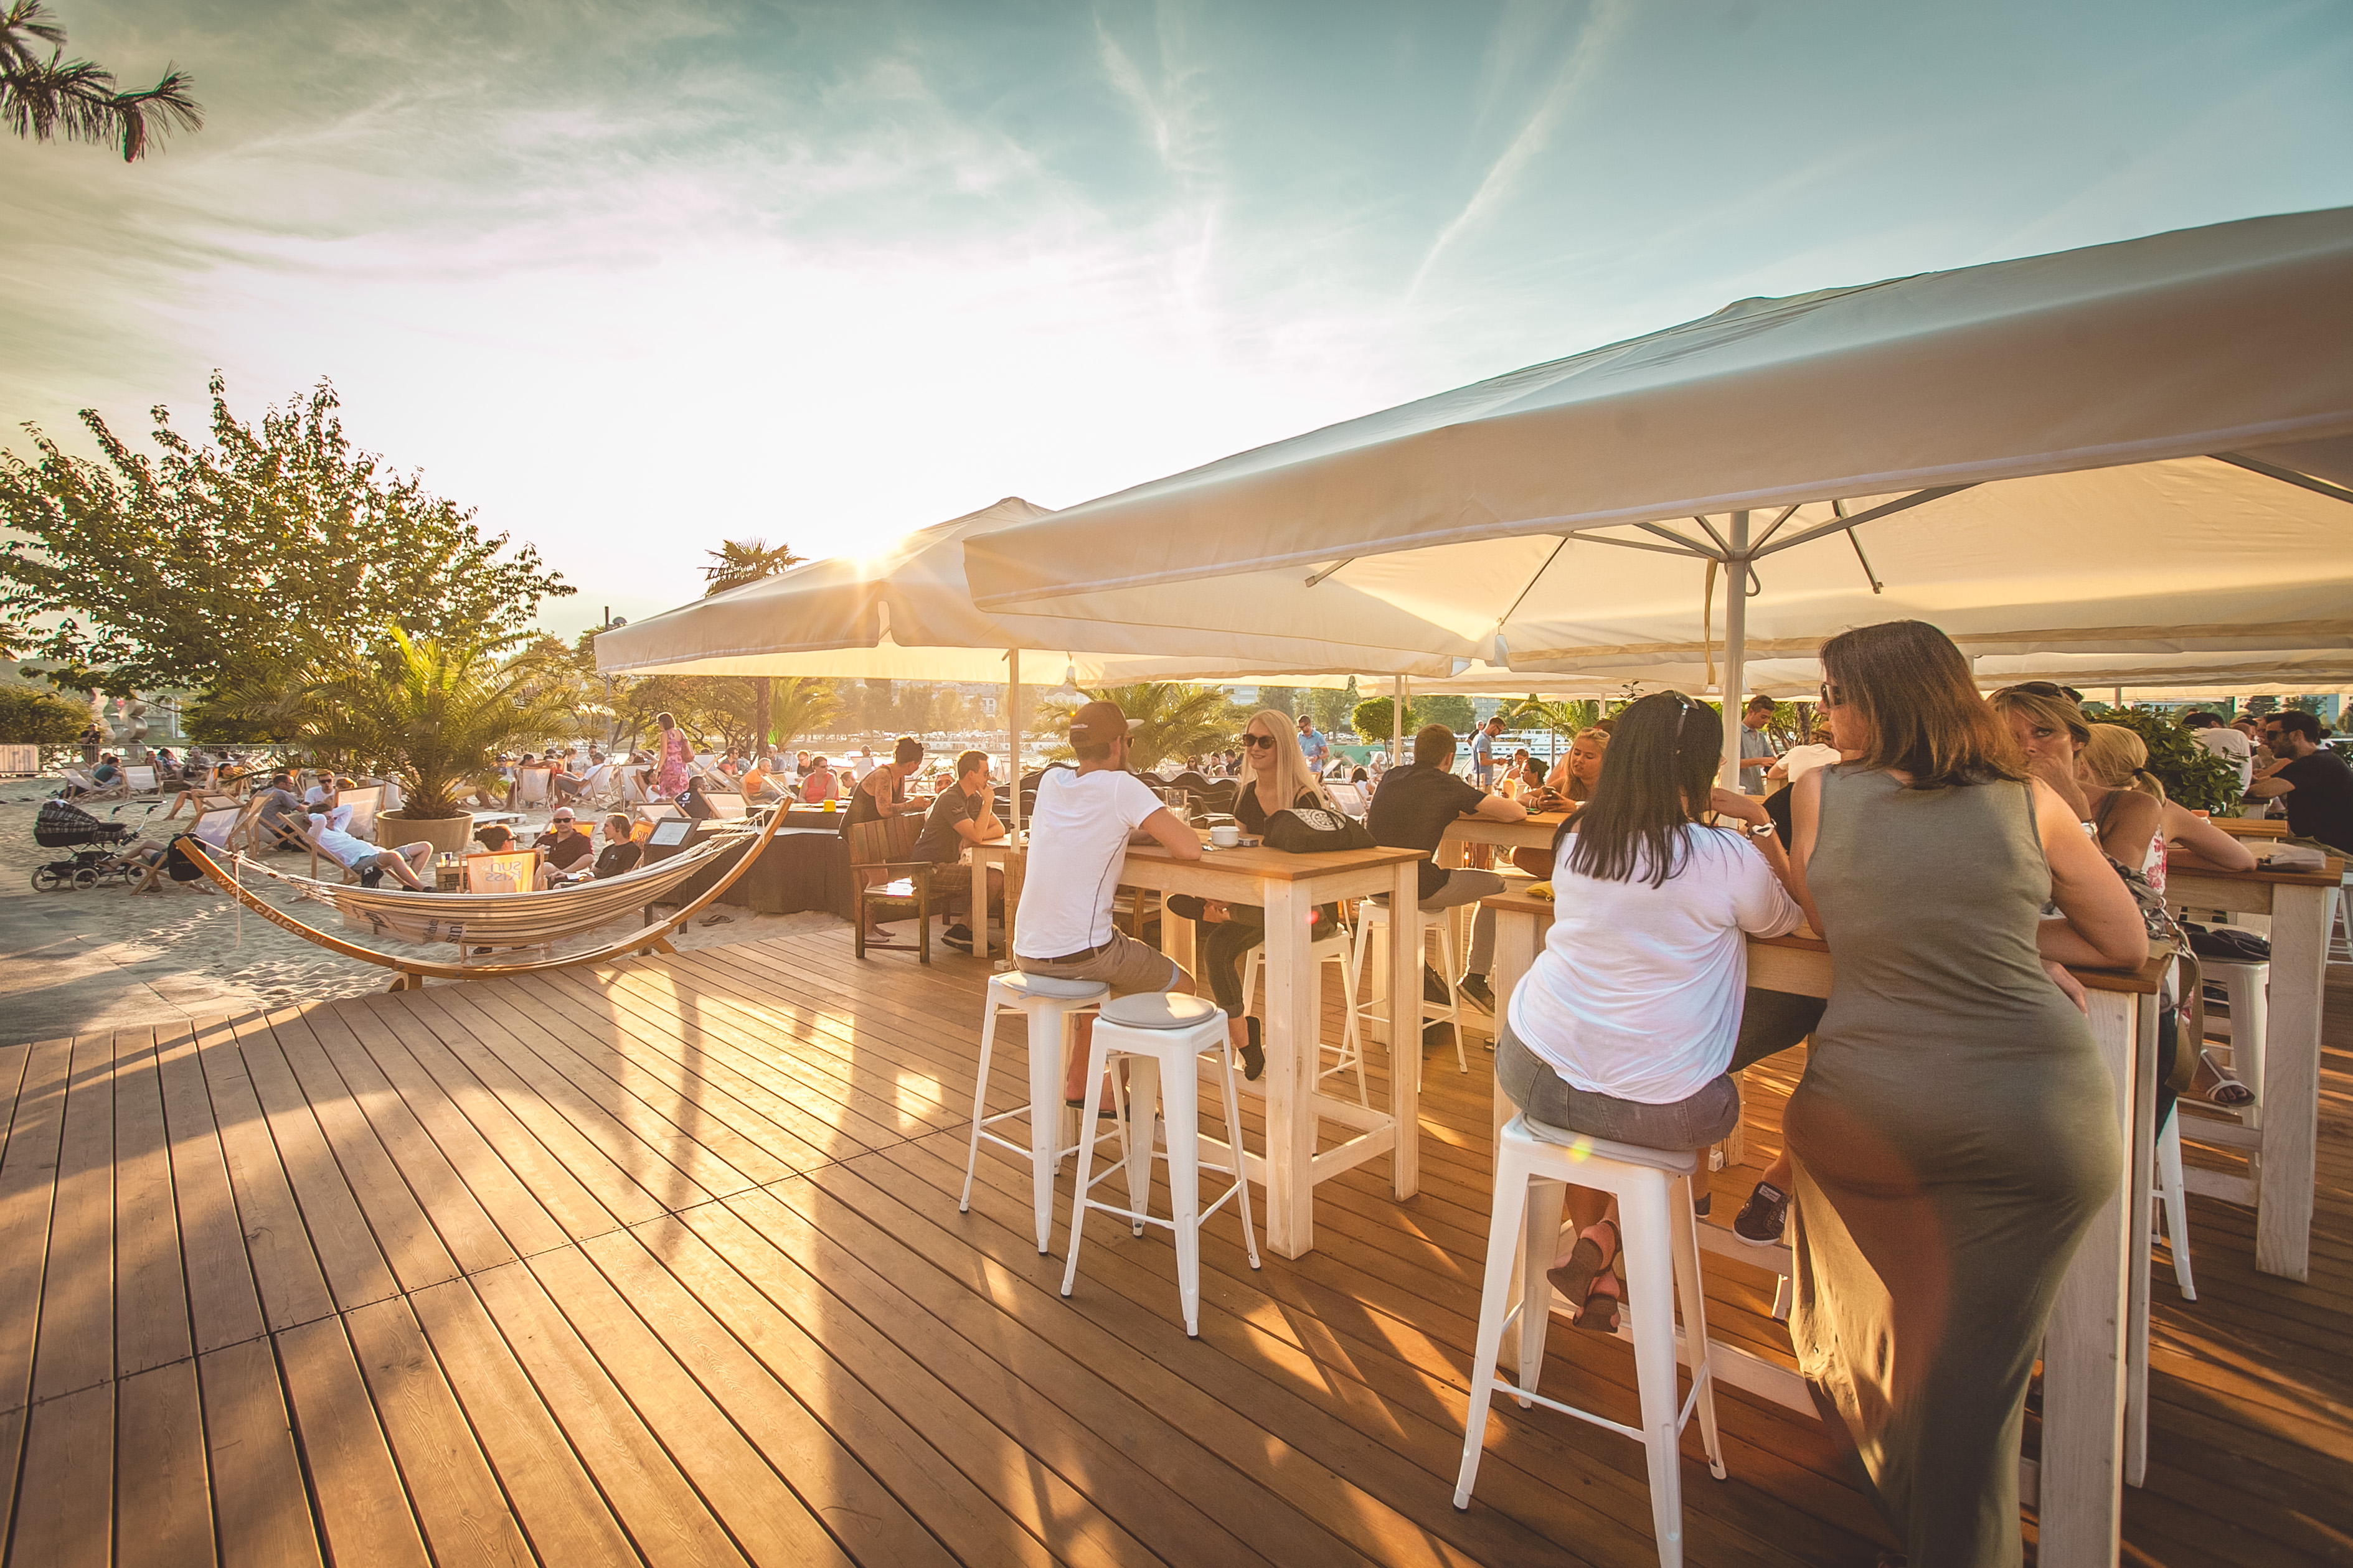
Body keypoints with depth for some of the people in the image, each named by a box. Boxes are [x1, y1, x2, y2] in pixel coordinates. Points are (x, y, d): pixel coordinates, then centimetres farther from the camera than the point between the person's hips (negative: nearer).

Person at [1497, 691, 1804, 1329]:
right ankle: (1603, 1238, 20)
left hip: (1536, 1076, 3)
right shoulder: (1728, 858, -12)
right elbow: (1786, 920, 12)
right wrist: (1758, 821, 10)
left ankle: (1589, 1249, 38)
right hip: (1661, 1108, -2)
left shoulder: (1576, 839, 1)